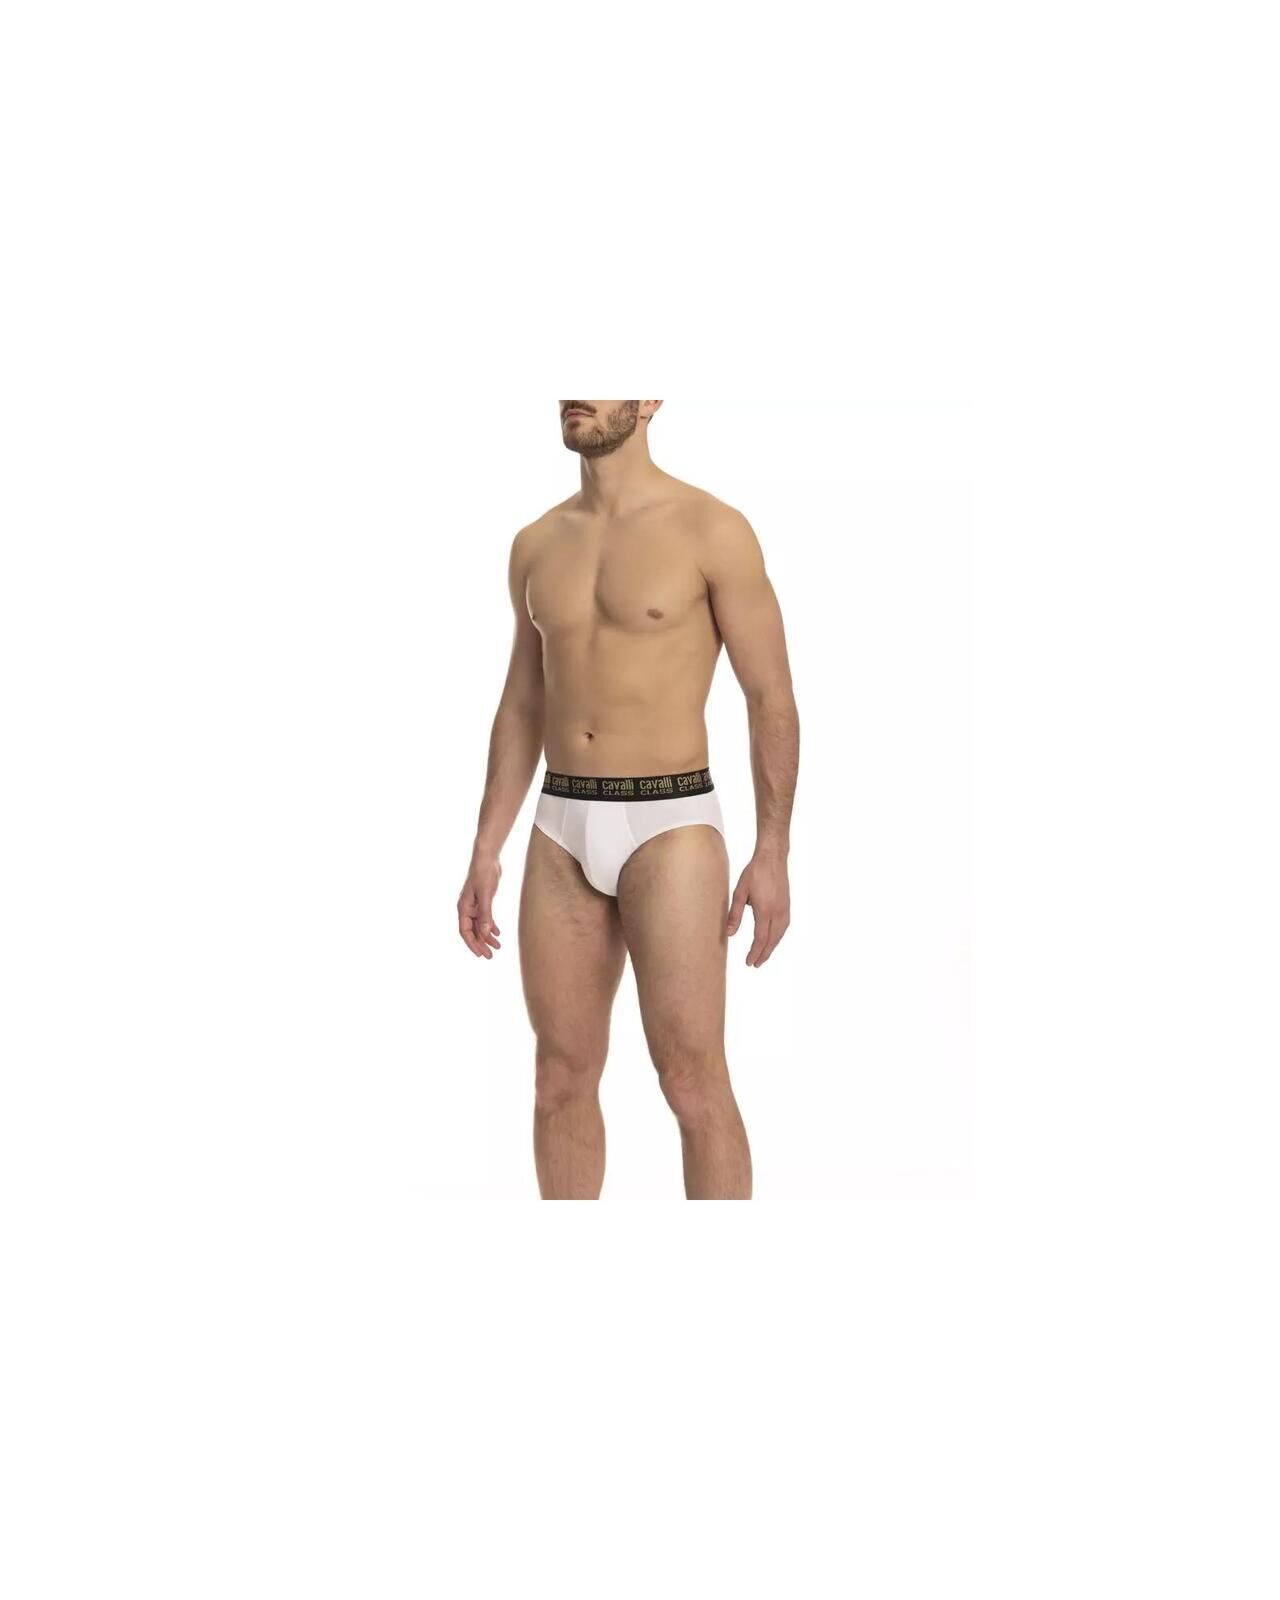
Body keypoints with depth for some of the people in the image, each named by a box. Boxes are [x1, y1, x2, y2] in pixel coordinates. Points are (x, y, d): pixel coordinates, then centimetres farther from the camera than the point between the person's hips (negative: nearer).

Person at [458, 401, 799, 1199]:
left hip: (672, 830, -5)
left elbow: (774, 699, -6)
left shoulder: (715, 529, -8)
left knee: (694, 1083, -6)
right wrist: (485, 853, 10)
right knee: (562, 1080, 7)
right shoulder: (537, 545, 10)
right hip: (565, 835, 5)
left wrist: (773, 856, -11)